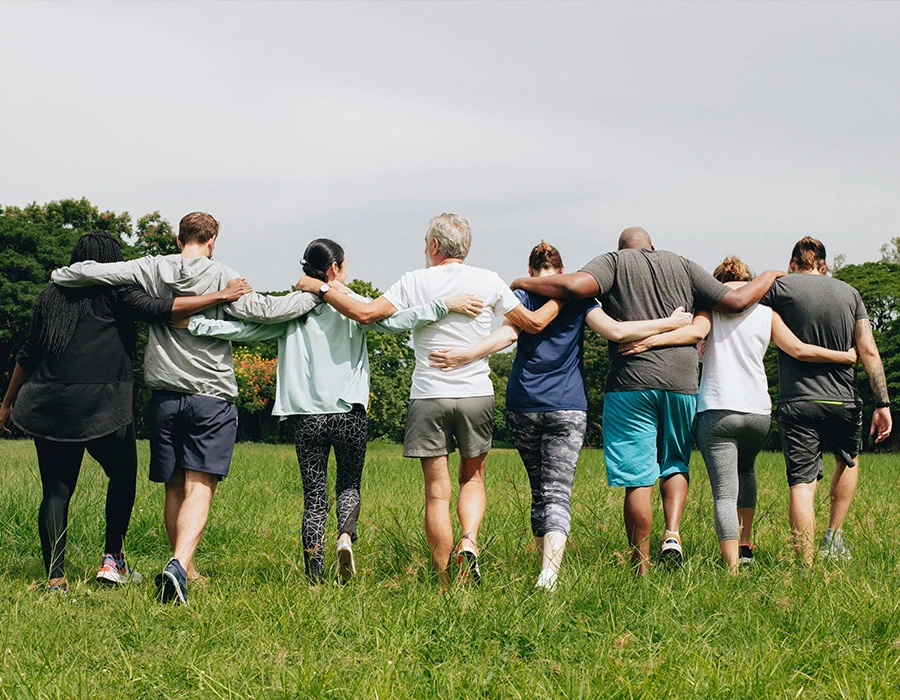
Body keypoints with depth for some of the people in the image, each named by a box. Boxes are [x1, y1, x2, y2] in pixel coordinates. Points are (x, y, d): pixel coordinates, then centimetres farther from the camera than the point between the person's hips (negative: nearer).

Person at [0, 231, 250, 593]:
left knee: (56, 491, 4)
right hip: (101, 408, -4)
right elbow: (159, 310, -14)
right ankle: (112, 559, 13)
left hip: (49, 408, 4)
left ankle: (55, 577, -3)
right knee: (122, 476, 18)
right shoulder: (115, 294, 0)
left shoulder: (51, 296, 14)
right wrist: (222, 295, -11)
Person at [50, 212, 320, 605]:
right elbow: (260, 309, -15)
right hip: (212, 398, -3)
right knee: (199, 488, -9)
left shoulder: (152, 270, 2)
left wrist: (58, 277, 17)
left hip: (164, 397, 3)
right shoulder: (222, 276, -5)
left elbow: (92, 271, -3)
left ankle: (187, 573, 21)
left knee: (174, 489, 14)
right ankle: (179, 566, -29)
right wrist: (312, 296, -3)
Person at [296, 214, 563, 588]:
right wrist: (561, 298, 28)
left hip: (428, 396, -1)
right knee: (473, 477, 19)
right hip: (476, 395, 1)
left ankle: (444, 585, 4)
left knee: (437, 491, 3)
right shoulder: (487, 282, 2)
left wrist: (320, 288, 3)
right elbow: (533, 323, 9)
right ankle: (469, 540, -8)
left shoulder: (415, 282, -3)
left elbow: (365, 313, -10)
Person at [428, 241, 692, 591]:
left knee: (539, 489, 17)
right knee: (558, 491, -9)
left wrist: (465, 355, -26)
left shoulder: (522, 296, 7)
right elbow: (616, 331, -6)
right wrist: (670, 323, 2)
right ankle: (550, 572, -29)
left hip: (523, 407, 2)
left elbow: (508, 332, -13)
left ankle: (545, 566, 23)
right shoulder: (577, 299, 6)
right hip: (567, 408, -2)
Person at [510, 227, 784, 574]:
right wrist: (768, 277, 28)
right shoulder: (682, 266, 15)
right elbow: (736, 301, 10)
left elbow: (575, 285, -14)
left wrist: (525, 283, 0)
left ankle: (641, 568, 3)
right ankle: (672, 533, -1)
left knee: (637, 479, 0)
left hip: (631, 382, -3)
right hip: (682, 381, 3)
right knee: (675, 465, 21)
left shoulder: (614, 262, 6)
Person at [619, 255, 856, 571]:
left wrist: (650, 341, -26)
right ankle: (746, 544, 31)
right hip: (758, 412, 3)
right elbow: (799, 350, 6)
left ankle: (732, 567, -16)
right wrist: (847, 356, 19)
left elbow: (696, 331, -17)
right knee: (745, 469, 32)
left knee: (724, 493, -4)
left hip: (717, 411, -3)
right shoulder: (766, 312, 9)